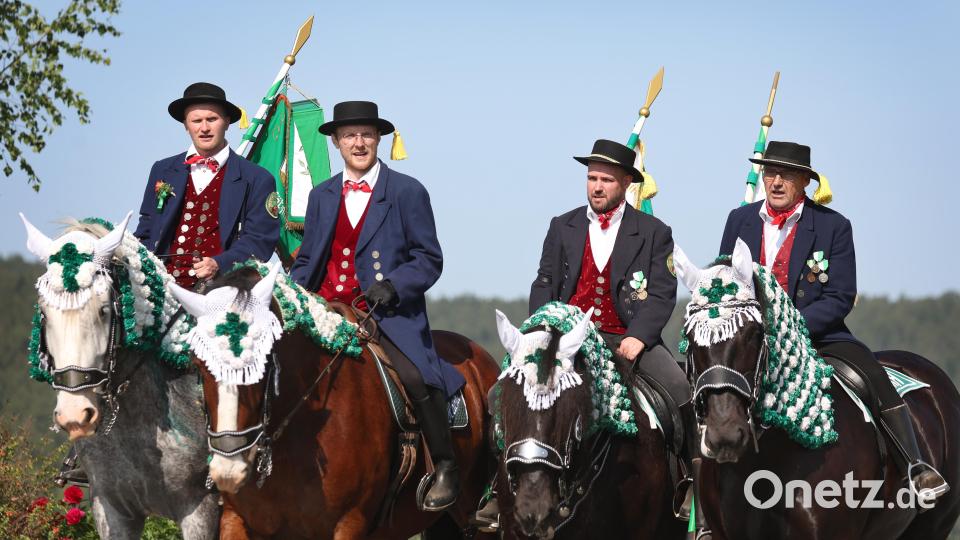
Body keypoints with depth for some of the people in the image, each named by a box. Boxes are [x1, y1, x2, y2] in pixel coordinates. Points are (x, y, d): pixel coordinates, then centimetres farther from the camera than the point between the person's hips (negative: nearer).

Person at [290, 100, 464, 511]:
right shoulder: (321, 196, 18)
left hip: (388, 315, -5)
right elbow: (306, 260, 21)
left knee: (416, 376, -28)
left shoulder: (407, 192, 4)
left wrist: (393, 285, -16)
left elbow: (428, 260, 2)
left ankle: (446, 469, -11)